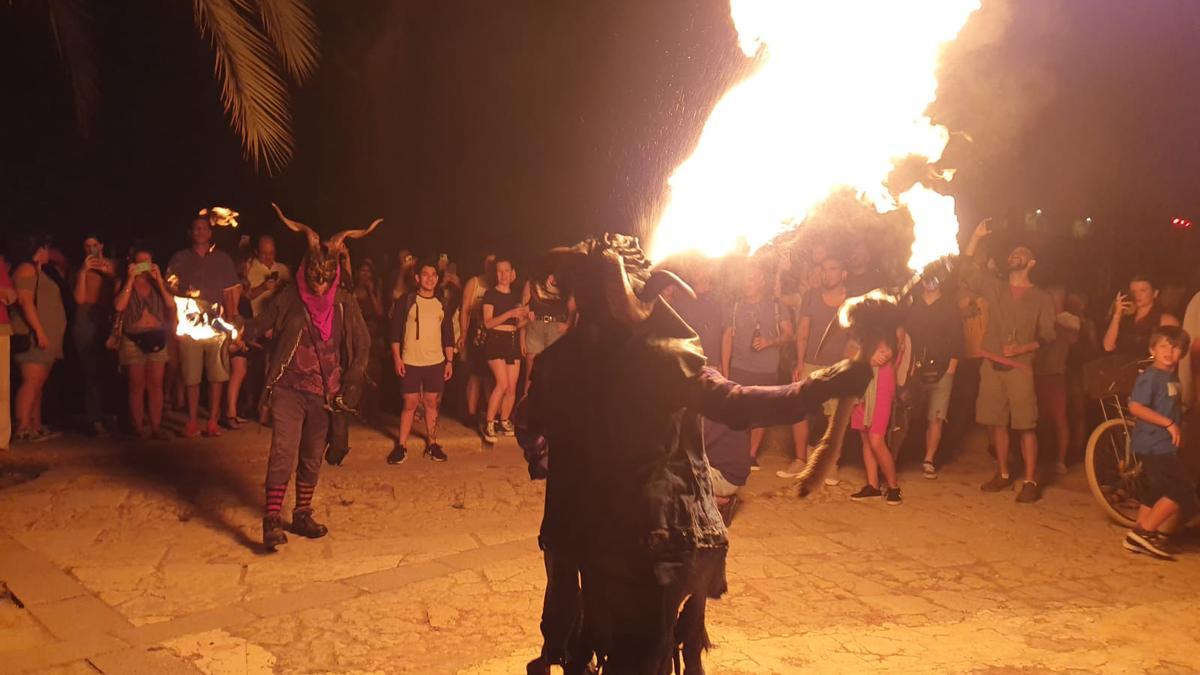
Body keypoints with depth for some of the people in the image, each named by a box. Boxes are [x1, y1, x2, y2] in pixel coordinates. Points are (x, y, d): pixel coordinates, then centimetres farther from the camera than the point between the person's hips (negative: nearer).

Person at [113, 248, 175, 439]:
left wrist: (159, 280, -8)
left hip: (157, 339, 2)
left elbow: (171, 305, -4)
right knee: (137, 386, -1)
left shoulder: (157, 284, 12)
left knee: (155, 385, 1)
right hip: (133, 339, -2)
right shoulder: (126, 285, 7)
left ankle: (156, 426, 3)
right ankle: (139, 427, 3)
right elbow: (119, 306, -13)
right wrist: (131, 279, -10)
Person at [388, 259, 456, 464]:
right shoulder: (406, 301, -2)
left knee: (432, 403, 7)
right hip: (410, 362, -3)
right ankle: (401, 446, 6)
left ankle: (432, 444, 16)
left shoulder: (443, 304, 9)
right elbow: (395, 331, -3)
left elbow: (448, 335, 12)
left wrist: (450, 361, 7)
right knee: (410, 403, -1)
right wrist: (397, 358, -10)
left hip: (436, 362, 3)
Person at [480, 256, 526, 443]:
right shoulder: (490, 294, -3)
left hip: (513, 341, 6)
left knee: (512, 387, 2)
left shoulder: (515, 296, 14)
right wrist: (509, 314, -21)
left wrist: (527, 318, -2)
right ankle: (488, 423, -7)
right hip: (496, 341, -6)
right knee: (502, 383, -17)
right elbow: (488, 323, -12)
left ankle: (504, 422, 15)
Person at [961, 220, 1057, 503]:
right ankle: (1003, 474, 19)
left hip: (1020, 368, -3)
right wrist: (976, 236, 0)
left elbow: (1046, 336, 3)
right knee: (997, 422, 7)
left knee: (1026, 425, -7)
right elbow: (966, 268, 6)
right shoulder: (995, 287, 14)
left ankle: (1030, 481, -3)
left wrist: (1022, 348, -14)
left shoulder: (1042, 298, 6)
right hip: (991, 365, 3)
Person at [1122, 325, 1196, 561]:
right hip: (1153, 446, -9)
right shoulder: (1151, 376, -16)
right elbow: (1135, 407, -26)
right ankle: (1144, 531, -3)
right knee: (1181, 492, -9)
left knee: (1154, 493, 14)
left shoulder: (1172, 377, 12)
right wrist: (1169, 423, -24)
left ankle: (1139, 538, 21)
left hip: (1162, 446, 10)